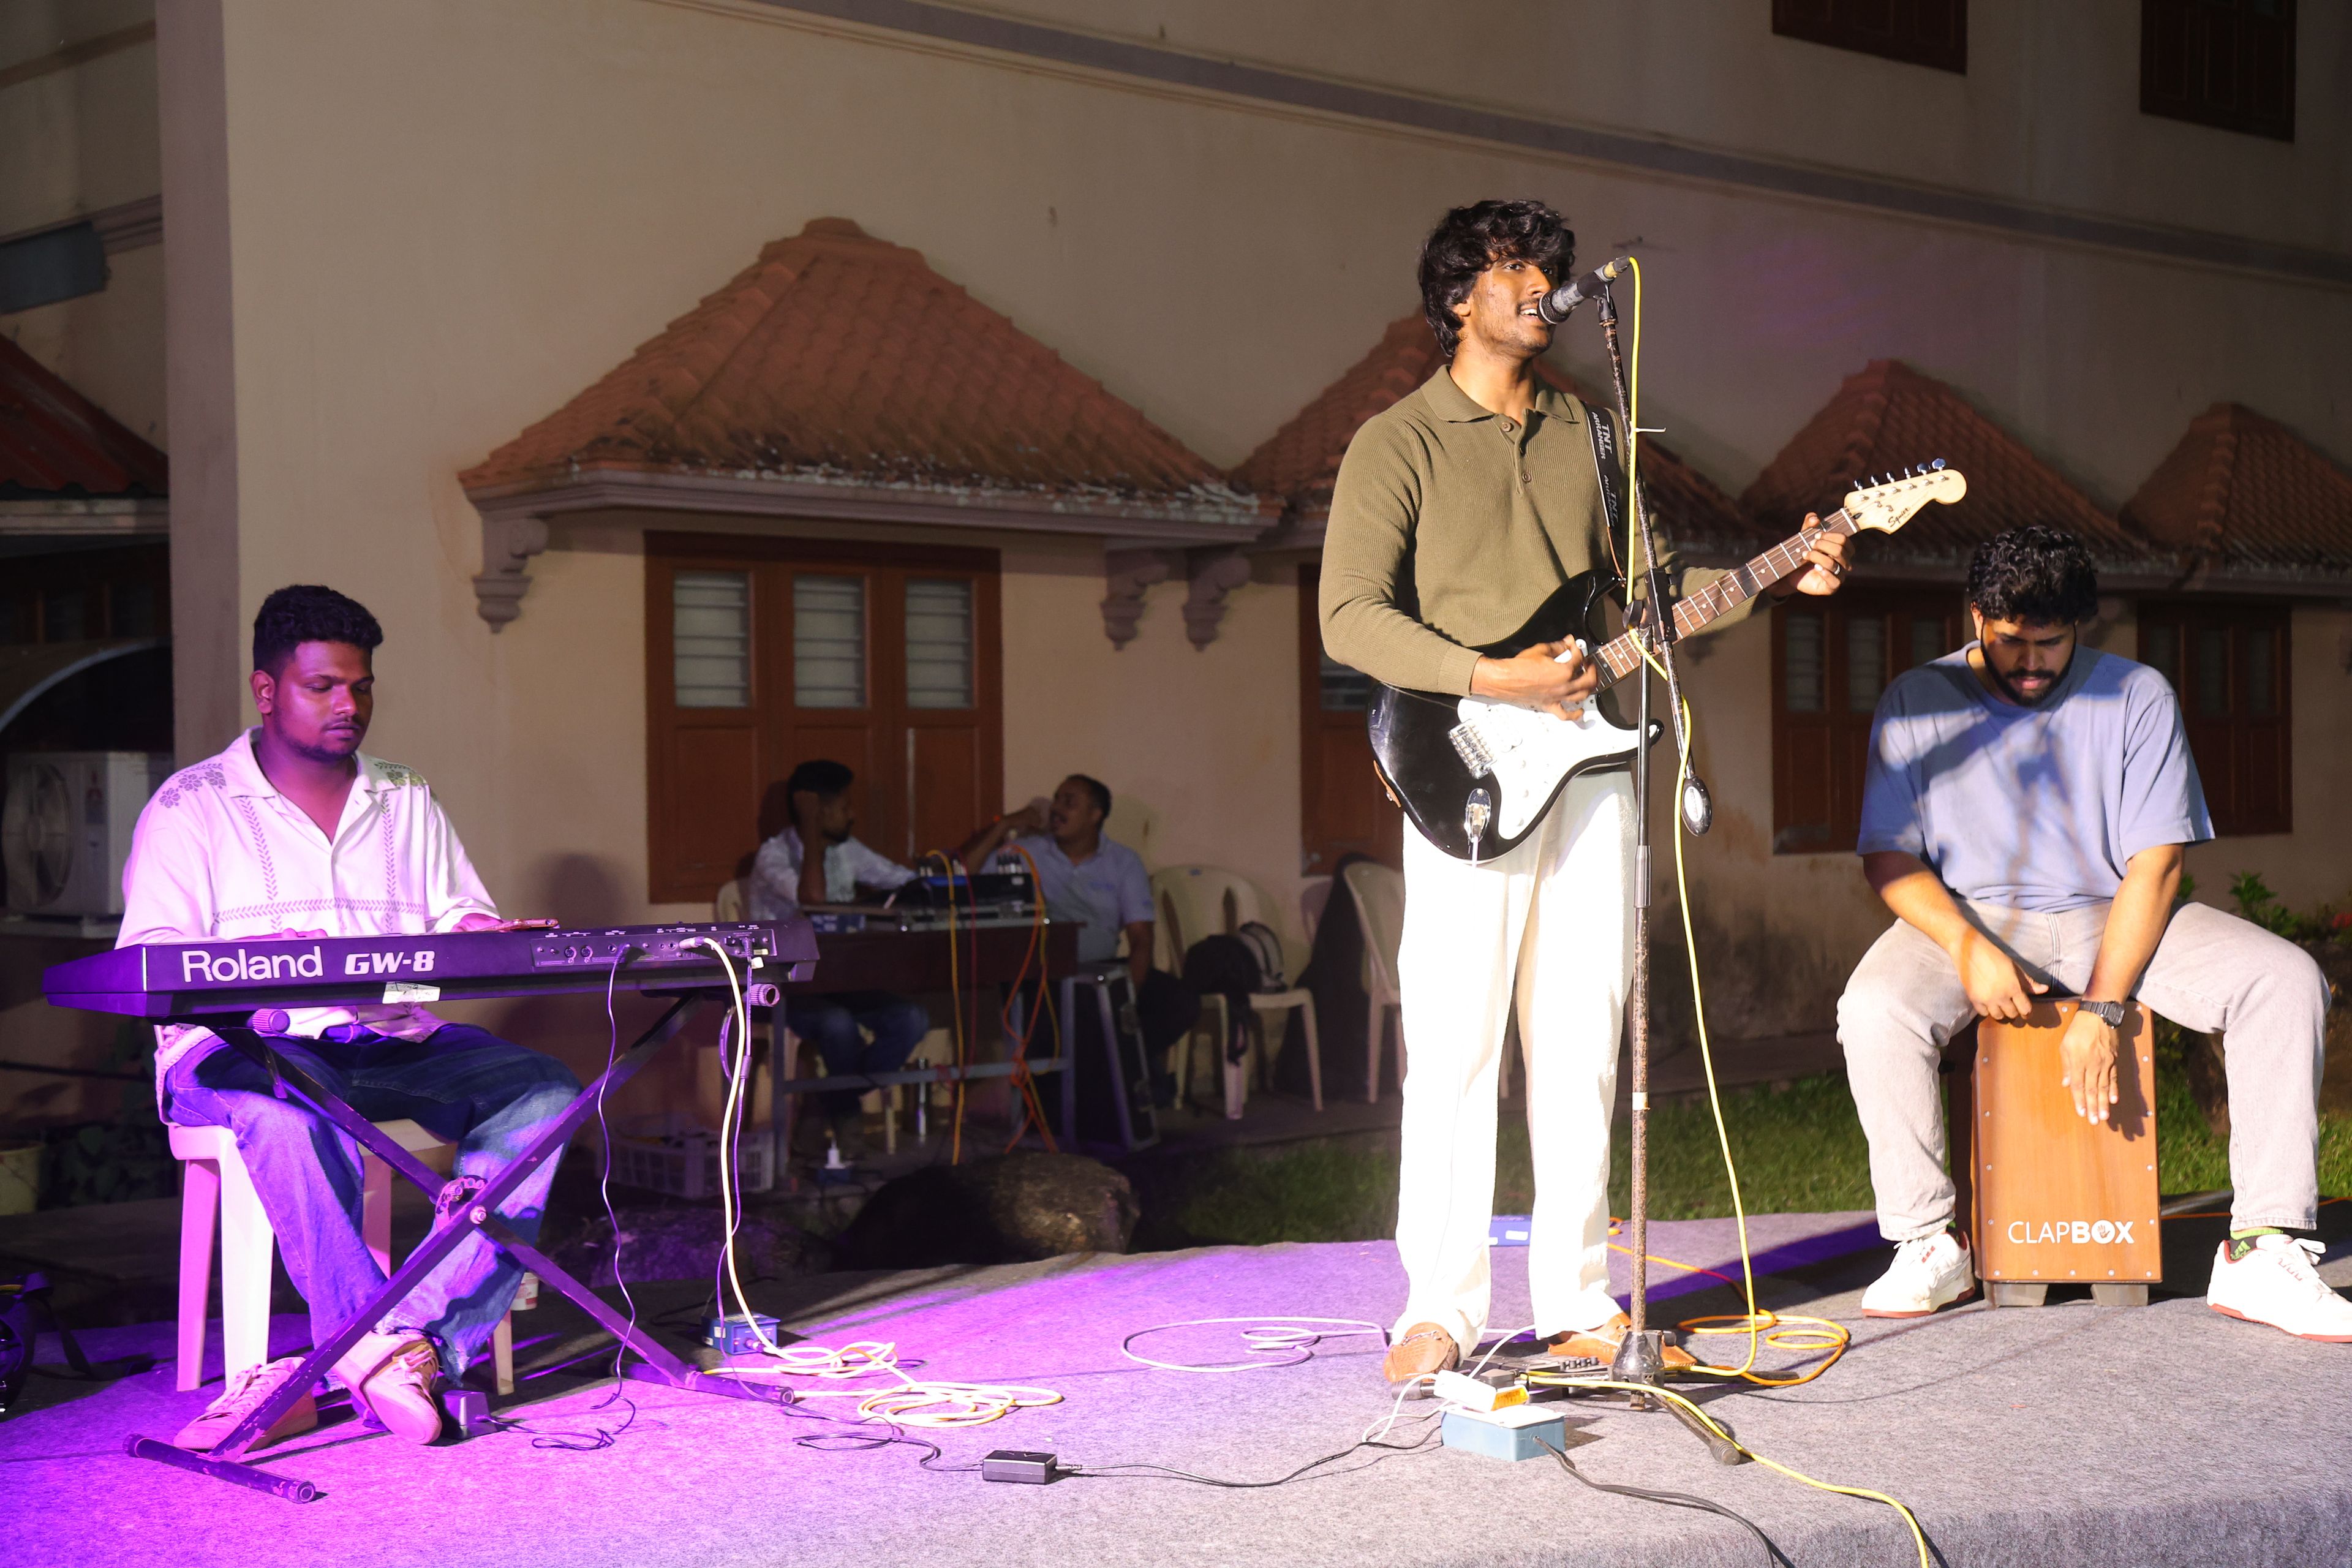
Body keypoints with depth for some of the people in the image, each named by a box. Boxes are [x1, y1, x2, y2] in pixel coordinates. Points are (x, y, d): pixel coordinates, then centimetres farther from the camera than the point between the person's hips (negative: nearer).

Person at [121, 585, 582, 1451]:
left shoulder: (409, 803, 21)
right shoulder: (191, 808, 6)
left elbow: (463, 920, 16)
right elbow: (148, 965, -3)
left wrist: (503, 941, -10)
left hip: (393, 1044, 4)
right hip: (244, 1047, -4)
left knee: (543, 1089, -25)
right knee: (291, 1110, -41)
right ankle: (385, 1345, -39)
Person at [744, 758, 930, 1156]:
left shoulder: (847, 851, 9)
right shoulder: (774, 855, -12)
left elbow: (908, 881, 13)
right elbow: (813, 899, -29)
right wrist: (812, 835, -22)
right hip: (784, 987, -6)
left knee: (912, 1019, -19)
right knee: (837, 1023, -37)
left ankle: (839, 1102, -2)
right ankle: (845, 1108, -5)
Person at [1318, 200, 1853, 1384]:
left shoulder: (1585, 435, 18)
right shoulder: (1399, 443, 0)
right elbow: (1350, 617, -10)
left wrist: (1779, 578, 7)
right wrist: (1490, 679, -21)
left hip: (1589, 766, 5)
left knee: (1580, 1046, 7)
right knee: (1454, 1050, -5)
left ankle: (1577, 1299, 15)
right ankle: (1440, 1309, 4)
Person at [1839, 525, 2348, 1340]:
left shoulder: (2137, 695, -3)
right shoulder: (1916, 703, -3)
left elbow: (2156, 861, -7)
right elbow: (1890, 858, -5)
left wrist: (2102, 1006, -19)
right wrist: (1969, 949, -24)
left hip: (2112, 916, 1)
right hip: (1970, 918, -1)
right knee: (1873, 1008, -34)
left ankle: (2260, 1255, -21)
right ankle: (1929, 1245, -16)